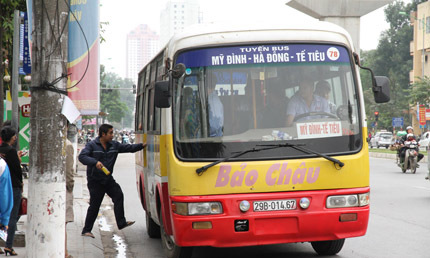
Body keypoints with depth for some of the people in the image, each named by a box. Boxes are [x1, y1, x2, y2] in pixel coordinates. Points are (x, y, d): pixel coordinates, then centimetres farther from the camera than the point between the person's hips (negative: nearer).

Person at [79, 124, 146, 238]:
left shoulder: (114, 145, 9)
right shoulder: (92, 145, -8)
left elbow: (128, 148, 11)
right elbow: (82, 156, -19)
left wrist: (142, 145, -2)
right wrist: (95, 162, -33)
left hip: (108, 179, 5)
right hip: (95, 180, -5)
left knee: (118, 195, -13)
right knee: (94, 205, -3)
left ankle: (121, 223, -9)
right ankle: (86, 230, 6)